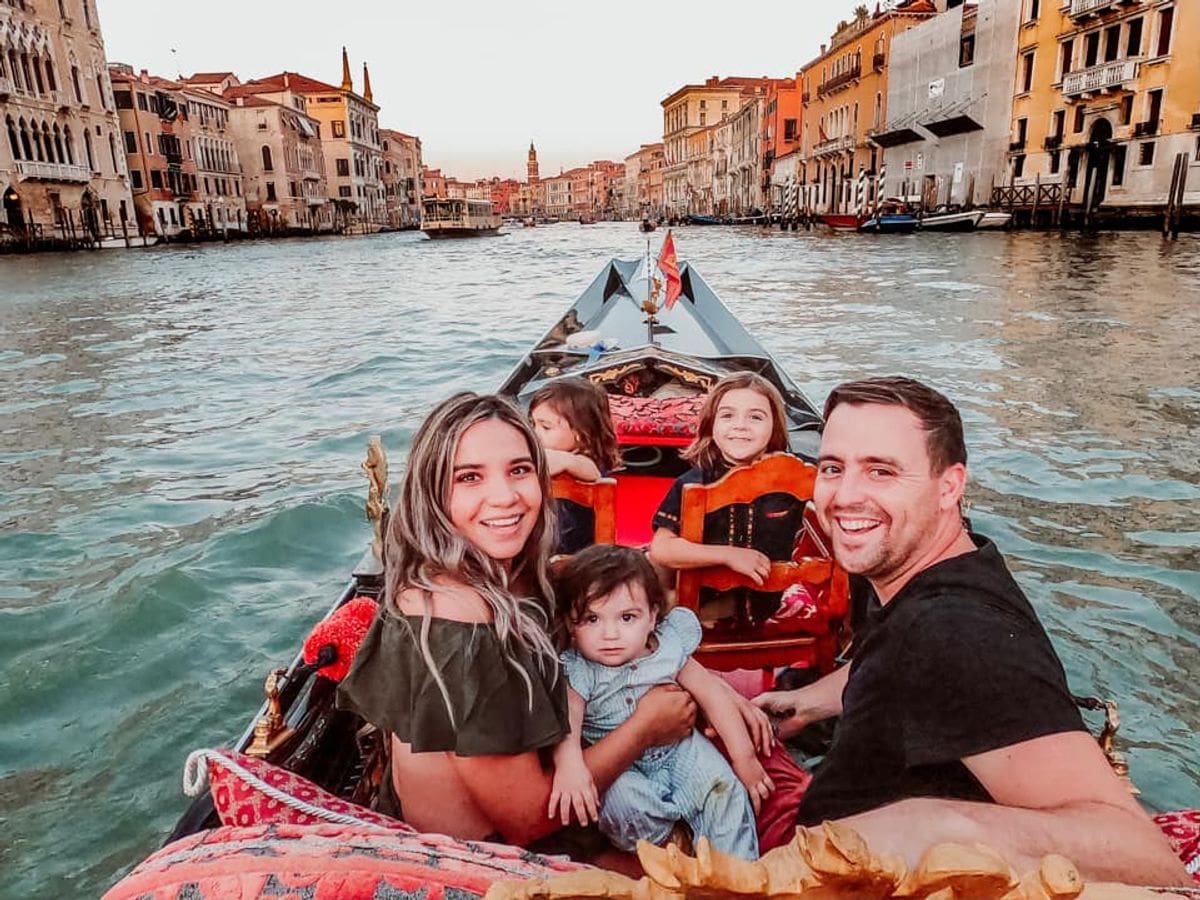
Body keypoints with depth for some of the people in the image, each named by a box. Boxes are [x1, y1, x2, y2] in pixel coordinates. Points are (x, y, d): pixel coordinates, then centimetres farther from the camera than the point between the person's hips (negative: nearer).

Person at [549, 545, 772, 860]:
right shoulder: (577, 672, -19)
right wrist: (569, 764, -56)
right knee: (622, 804, -30)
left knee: (725, 788, -17)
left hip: (678, 750, 3)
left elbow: (712, 693, -2)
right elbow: (566, 722, -34)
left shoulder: (668, 647, -11)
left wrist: (744, 757, -2)